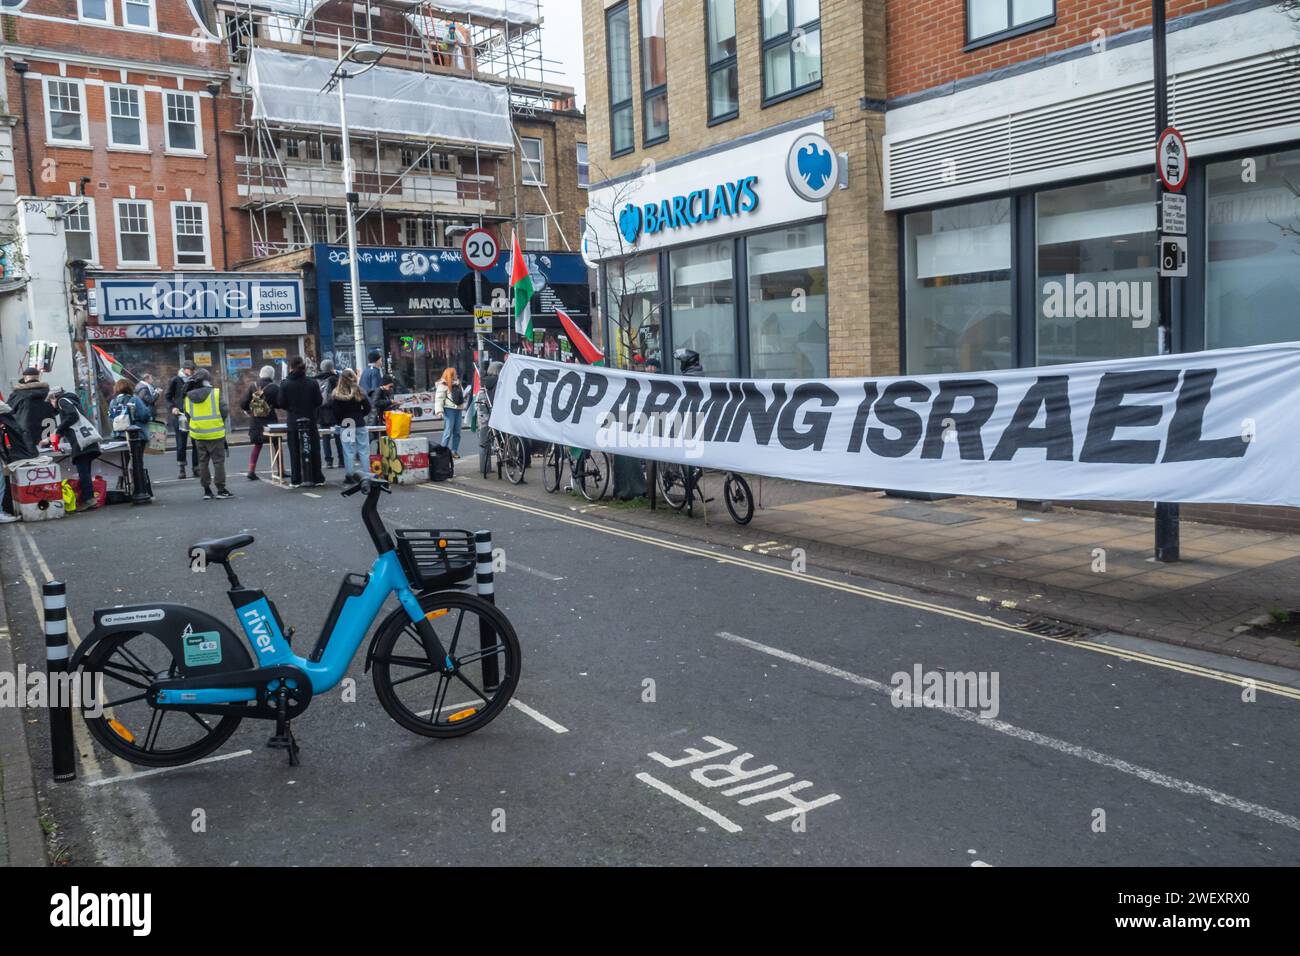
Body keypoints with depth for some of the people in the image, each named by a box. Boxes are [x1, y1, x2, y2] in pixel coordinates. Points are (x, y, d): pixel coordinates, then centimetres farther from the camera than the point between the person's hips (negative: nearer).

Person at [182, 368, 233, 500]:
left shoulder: (188, 398, 1)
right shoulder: (217, 393, -10)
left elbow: (186, 415, 7)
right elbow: (225, 411, -8)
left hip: (198, 434, 4)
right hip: (215, 433, -4)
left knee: (203, 462, 12)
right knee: (218, 461, 3)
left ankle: (206, 490, 15)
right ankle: (221, 489, 3)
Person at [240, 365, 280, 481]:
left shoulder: (253, 386, -1)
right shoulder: (274, 388, -10)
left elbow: (243, 404, -4)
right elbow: (280, 404, -14)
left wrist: (250, 410, 16)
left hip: (255, 421, 3)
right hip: (270, 421, -3)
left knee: (257, 446, 15)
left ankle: (251, 471, 6)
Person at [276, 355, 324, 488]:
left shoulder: (285, 384, -8)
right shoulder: (312, 383, -5)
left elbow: (281, 403, -4)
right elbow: (318, 401, -2)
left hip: (293, 422, -1)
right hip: (310, 421, 1)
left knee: (295, 452, 6)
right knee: (314, 450, 8)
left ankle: (296, 480, 7)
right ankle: (317, 478, 10)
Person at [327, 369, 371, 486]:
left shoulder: (335, 394, -5)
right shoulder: (359, 391, -4)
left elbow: (333, 412, -5)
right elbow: (367, 408, 0)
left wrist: (340, 421, 9)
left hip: (345, 425, 0)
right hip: (360, 424, 0)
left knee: (348, 451, 3)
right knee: (364, 450, 6)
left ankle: (350, 475, 3)